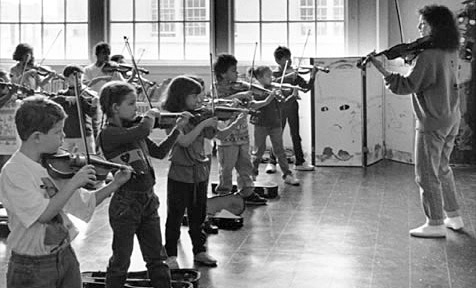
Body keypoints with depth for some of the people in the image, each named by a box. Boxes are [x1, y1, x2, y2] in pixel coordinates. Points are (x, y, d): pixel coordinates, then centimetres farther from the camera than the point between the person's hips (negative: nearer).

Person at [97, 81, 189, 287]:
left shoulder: (133, 129, 10)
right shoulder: (108, 134, -16)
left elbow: (159, 152, 17)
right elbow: (142, 131, -32)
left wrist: (177, 129, 11)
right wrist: (150, 115, -12)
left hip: (148, 201, 7)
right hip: (125, 203, -7)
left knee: (157, 258, 15)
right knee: (121, 260, 6)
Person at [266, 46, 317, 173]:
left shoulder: (294, 74, 9)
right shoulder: (275, 73, -2)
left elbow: (306, 87, 3)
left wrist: (312, 76, -11)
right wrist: (288, 76, -33)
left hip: (292, 106, 4)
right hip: (280, 107, -4)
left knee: (295, 135, 8)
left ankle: (300, 162, 14)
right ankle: (272, 162, 6)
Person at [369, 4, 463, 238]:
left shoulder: (427, 56, -21)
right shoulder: (451, 53, 5)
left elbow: (407, 86, -23)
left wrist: (382, 70, -28)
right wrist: (414, 59, 6)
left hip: (432, 123, -9)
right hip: (452, 119, 9)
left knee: (427, 174, 2)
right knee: (443, 168, 22)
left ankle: (435, 223, 8)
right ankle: (453, 216, 29)